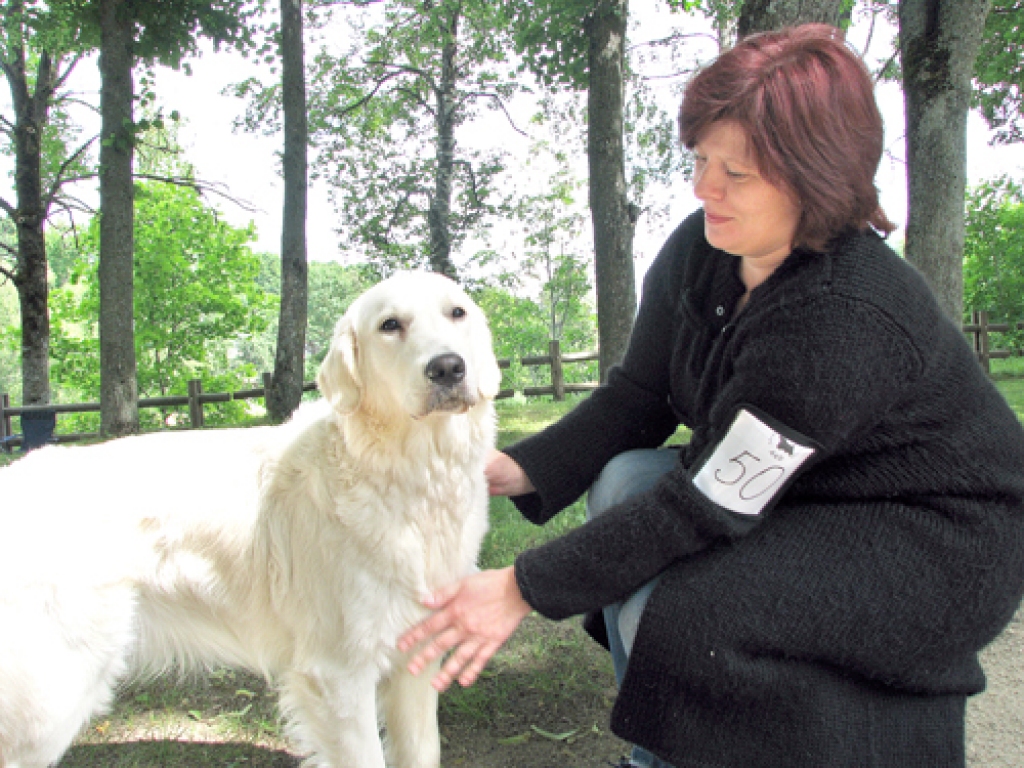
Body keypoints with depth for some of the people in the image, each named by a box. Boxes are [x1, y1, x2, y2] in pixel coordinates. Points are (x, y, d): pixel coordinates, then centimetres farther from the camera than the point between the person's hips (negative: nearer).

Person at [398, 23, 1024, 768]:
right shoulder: (697, 253, -8)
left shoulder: (851, 319, -32)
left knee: (678, 616, -27)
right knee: (626, 477, -10)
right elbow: (636, 398, -1)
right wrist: (521, 469, -18)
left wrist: (522, 589, -29)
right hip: (802, 493, 8)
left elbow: (706, 504, -32)